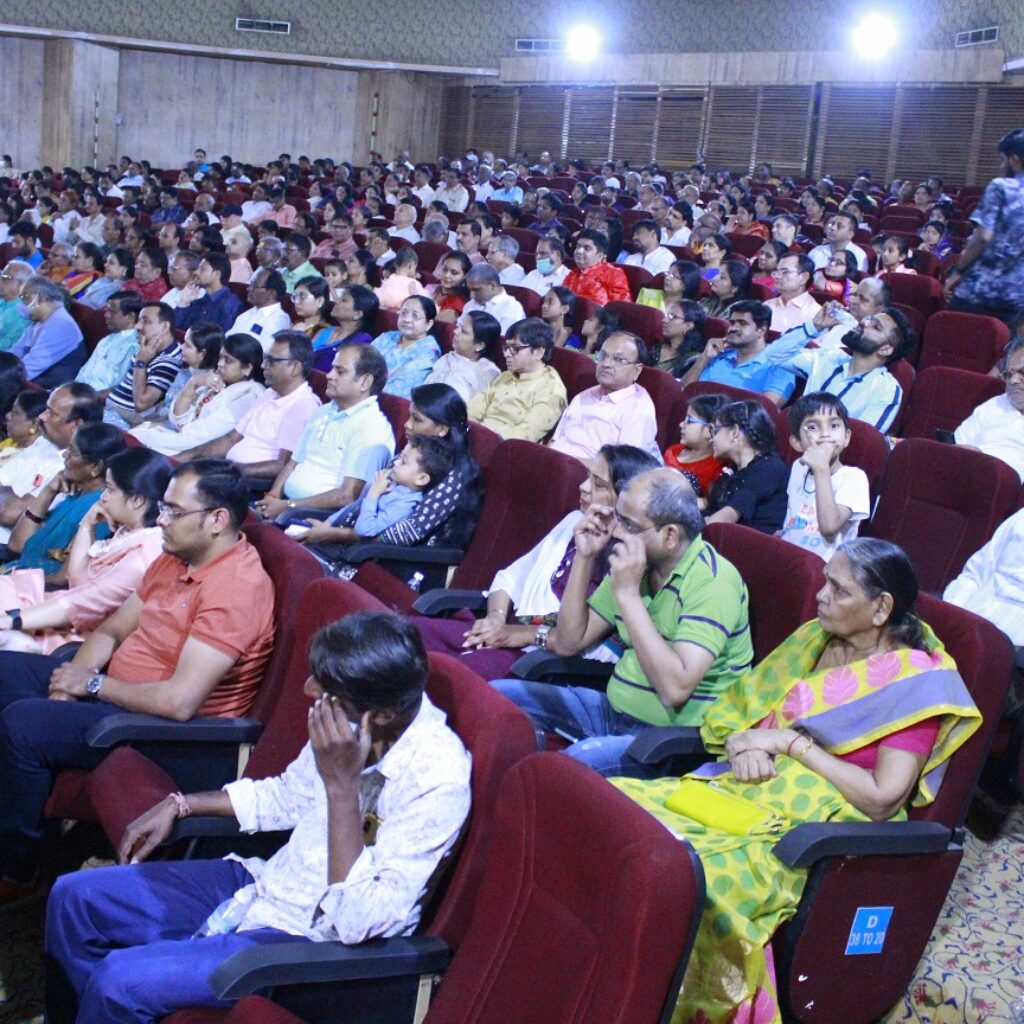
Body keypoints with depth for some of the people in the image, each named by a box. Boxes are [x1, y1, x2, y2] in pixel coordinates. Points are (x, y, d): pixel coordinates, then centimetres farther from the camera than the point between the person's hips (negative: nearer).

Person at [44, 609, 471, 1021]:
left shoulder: (438, 780, -27)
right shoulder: (346, 719, -5)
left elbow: (358, 921, -30)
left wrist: (341, 784, -32)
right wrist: (179, 805, 11)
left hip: (315, 941, -8)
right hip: (264, 883, 8)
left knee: (119, 981, -20)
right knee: (75, 897, 7)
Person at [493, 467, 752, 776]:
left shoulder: (713, 582, -18)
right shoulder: (634, 564, 5)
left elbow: (675, 688, -29)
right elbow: (567, 643, 9)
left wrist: (628, 593, -26)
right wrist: (584, 558, -2)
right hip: (615, 710, 8)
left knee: (583, 757, -36)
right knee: (498, 695, -3)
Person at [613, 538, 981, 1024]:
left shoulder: (916, 680, -5)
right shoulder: (815, 638, 14)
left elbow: (883, 801, -12)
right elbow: (738, 706, 19)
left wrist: (791, 742, -10)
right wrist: (742, 741, -5)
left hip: (814, 826, -7)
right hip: (742, 789, 7)